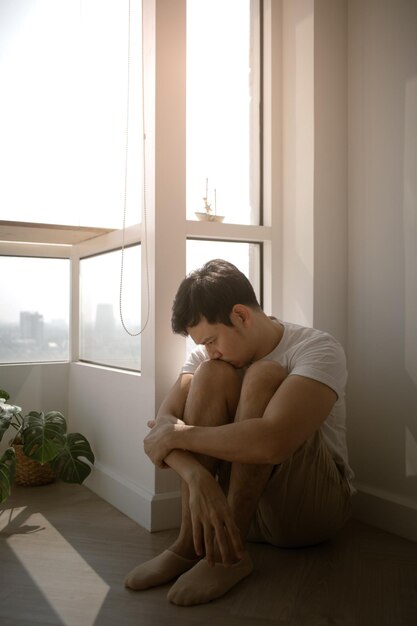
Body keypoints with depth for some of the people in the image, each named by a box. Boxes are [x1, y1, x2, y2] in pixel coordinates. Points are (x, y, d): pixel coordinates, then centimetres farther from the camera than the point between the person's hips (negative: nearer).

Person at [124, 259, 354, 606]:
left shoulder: (318, 349, -18)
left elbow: (272, 442, -35)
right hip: (232, 499, 5)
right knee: (211, 374, -17)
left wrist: (180, 434, -24)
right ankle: (190, 543, -21)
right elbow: (162, 424, -13)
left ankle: (229, 551, -24)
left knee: (264, 376, -26)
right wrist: (196, 476, -33)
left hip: (312, 505, -4)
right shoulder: (207, 356, 0)